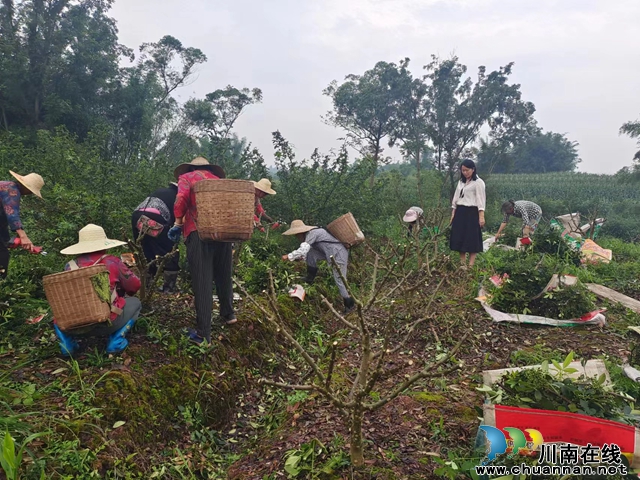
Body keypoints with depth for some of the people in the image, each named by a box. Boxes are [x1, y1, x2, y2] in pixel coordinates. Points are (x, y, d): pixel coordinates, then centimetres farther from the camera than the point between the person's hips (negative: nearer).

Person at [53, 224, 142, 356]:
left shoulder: (70, 266, 9)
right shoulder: (113, 262, 2)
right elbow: (134, 286, 13)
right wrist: (121, 291, 36)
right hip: (106, 323, -3)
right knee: (135, 303, 23)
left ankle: (67, 340, 9)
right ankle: (116, 339, 5)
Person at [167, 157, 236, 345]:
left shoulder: (186, 177, 12)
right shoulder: (218, 179, 25)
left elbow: (181, 199, -6)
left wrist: (178, 223, 3)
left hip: (199, 231, -4)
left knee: (202, 282, -4)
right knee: (223, 275, 22)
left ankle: (203, 334, -3)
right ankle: (228, 314, 38)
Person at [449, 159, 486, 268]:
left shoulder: (478, 182, -5)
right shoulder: (461, 182, 17)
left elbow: (481, 199, -11)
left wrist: (481, 216, -18)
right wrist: (453, 214, 12)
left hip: (472, 213, -7)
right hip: (460, 212, 7)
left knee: (472, 239, -4)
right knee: (459, 239, 6)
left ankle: (470, 266, -1)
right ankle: (462, 264, 14)